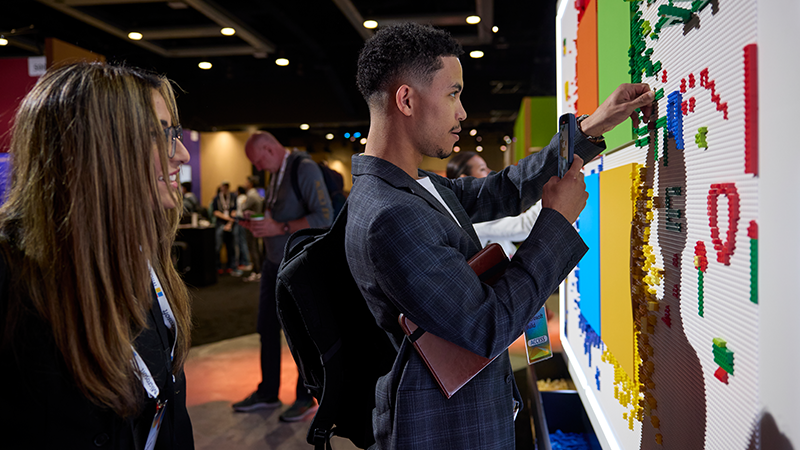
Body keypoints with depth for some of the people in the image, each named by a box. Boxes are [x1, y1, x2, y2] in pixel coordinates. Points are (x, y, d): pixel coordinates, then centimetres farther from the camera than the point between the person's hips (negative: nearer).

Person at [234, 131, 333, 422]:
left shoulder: (304, 169, -13)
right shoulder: (275, 175, 13)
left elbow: (324, 218, -22)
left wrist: (280, 228, -23)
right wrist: (258, 224, 3)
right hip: (274, 263, 8)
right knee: (268, 329, 13)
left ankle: (306, 398, 18)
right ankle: (267, 393, 28)